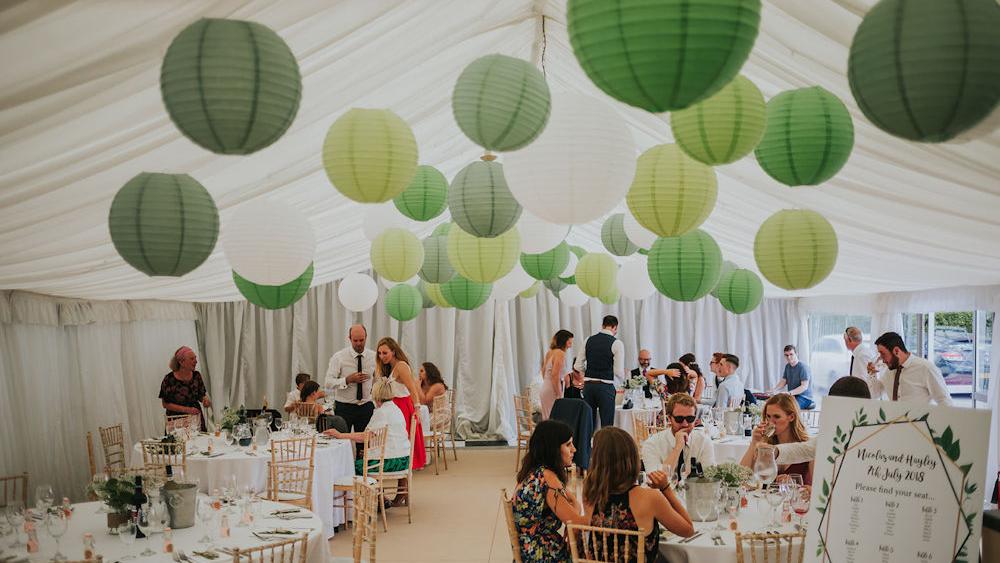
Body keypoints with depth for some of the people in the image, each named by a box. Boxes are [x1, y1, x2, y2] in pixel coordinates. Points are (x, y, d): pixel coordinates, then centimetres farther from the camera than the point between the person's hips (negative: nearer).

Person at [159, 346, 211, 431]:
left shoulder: (196, 375, -1)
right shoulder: (169, 379, -13)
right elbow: (165, 404, -8)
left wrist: (205, 400, -13)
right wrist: (187, 409, -16)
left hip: (196, 419, 3)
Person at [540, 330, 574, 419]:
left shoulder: (549, 352, 14)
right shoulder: (560, 353, -11)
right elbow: (555, 376, -19)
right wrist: (559, 395, -16)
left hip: (544, 388, 9)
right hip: (552, 391, -9)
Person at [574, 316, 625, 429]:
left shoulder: (589, 340, 7)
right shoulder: (616, 343, -7)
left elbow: (578, 366, 7)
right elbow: (619, 372, -10)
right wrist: (622, 378, 11)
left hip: (588, 385, 5)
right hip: (606, 386, -5)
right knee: (607, 424, 0)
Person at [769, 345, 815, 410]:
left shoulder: (803, 367, -13)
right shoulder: (787, 366, 11)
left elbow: (804, 386, -19)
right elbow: (783, 382, 14)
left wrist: (790, 393, -30)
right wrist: (774, 390, -6)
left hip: (804, 397, -7)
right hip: (792, 396, 7)